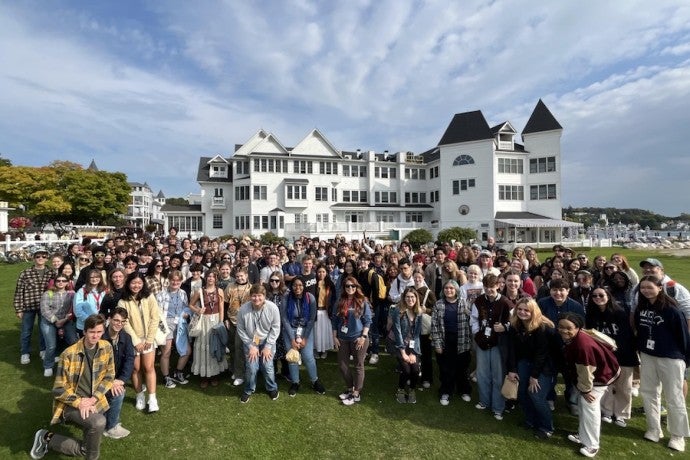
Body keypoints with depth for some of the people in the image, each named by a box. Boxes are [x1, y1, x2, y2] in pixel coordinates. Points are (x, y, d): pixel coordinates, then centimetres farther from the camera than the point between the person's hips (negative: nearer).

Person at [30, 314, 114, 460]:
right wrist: (79, 402, -22)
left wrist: (93, 399, -13)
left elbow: (109, 376, 0)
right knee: (99, 422, -34)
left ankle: (48, 438, 24)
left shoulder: (106, 347, -7)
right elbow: (59, 390, -14)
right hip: (71, 403, -5)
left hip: (93, 402, 5)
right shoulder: (69, 354, -19)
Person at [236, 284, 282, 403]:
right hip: (250, 342, 0)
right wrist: (251, 346, -9)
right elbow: (240, 330, -8)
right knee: (251, 367, -8)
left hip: (267, 340, 0)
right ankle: (248, 390, 22)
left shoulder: (273, 308, -22)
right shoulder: (243, 309, -21)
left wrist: (268, 346, -12)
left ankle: (272, 388, 24)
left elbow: (275, 328, -11)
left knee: (267, 366, -5)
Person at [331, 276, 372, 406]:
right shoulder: (340, 302, 3)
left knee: (358, 365, 6)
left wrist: (363, 336, -14)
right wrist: (334, 337, 3)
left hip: (358, 338, -4)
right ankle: (349, 388, 31)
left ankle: (356, 393, 18)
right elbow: (334, 320, 7)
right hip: (343, 339, 4)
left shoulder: (363, 301, -7)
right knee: (342, 364, 11)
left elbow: (367, 320, -7)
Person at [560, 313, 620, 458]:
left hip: (602, 374, -9)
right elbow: (573, 365, 1)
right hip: (589, 372, 9)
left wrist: (585, 389, -14)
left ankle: (592, 445, 5)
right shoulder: (568, 339, -12)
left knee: (589, 405, -8)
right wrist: (582, 389, 7)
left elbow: (585, 371, -29)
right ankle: (583, 434, 30)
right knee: (581, 402, 15)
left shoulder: (583, 345, -39)